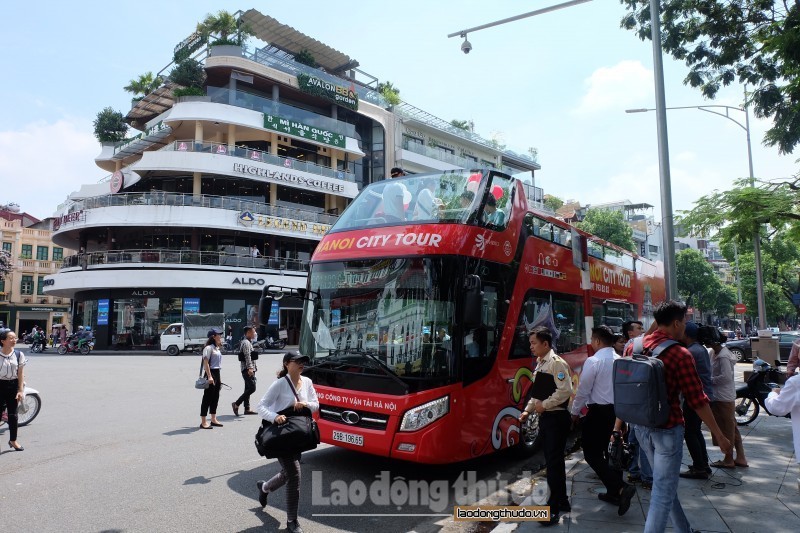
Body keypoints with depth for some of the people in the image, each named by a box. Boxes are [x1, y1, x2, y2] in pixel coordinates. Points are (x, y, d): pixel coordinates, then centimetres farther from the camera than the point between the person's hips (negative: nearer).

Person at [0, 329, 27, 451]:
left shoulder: (19, 354, -2)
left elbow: (21, 374, 0)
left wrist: (21, 390, -4)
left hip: (13, 386, 2)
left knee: (13, 414, 8)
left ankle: (13, 440, 20)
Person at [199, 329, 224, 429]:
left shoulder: (217, 348, 15)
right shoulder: (208, 348, -12)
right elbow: (206, 363, -19)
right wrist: (209, 376, -24)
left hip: (217, 373, 9)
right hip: (211, 373, -9)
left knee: (215, 397, 14)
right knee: (207, 398, -5)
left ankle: (213, 420, 23)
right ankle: (203, 422, 0)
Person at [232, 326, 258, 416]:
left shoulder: (248, 342, 20)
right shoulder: (246, 343, -13)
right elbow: (247, 356, -24)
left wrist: (253, 368, 27)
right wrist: (250, 368, -32)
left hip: (249, 370, 11)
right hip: (247, 369, -11)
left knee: (248, 389, 11)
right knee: (252, 388, -13)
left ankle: (247, 409, 15)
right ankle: (236, 404, -9)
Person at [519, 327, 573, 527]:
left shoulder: (556, 363, -16)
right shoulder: (539, 364, 11)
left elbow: (565, 391, -24)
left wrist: (544, 405, -19)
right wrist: (527, 410, 11)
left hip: (557, 418, -9)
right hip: (545, 417, 9)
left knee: (554, 461, -4)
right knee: (553, 460, 17)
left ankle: (554, 508, 4)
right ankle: (562, 501, 31)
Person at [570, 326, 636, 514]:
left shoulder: (593, 361, -17)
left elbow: (583, 390, -14)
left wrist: (575, 412, -1)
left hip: (599, 412, -8)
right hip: (618, 410, 8)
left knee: (592, 454, -1)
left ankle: (621, 488, -14)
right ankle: (614, 492, 26)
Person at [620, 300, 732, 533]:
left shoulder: (633, 347, 0)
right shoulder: (680, 354, -16)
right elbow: (697, 400, -13)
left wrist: (617, 427, 13)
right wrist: (719, 436, -1)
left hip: (641, 427, 7)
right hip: (667, 429, -6)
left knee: (665, 484, 23)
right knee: (663, 492, 4)